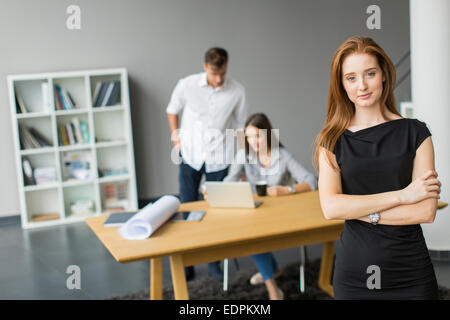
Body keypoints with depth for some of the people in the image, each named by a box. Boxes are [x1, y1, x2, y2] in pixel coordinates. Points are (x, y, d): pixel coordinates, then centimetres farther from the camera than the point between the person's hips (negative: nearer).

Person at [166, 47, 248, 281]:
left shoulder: (236, 91, -9)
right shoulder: (187, 85, -11)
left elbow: (240, 126, 3)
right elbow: (172, 110, 9)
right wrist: (176, 139, 2)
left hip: (218, 158, 0)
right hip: (190, 155, 0)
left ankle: (214, 261, 23)